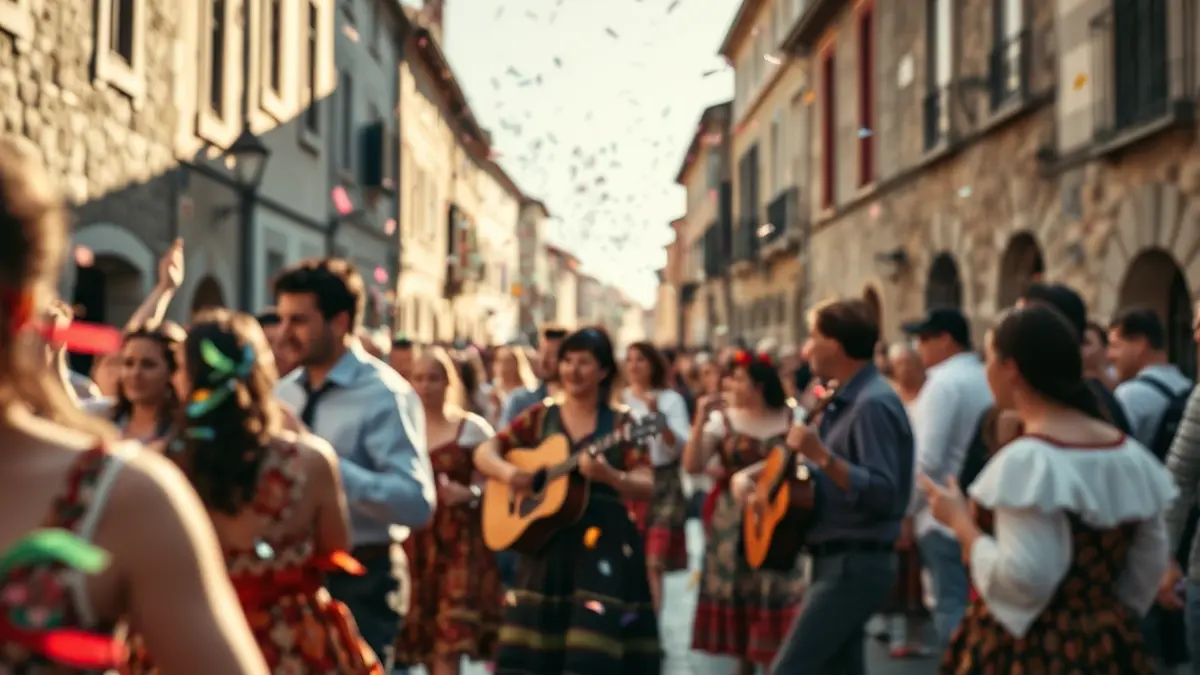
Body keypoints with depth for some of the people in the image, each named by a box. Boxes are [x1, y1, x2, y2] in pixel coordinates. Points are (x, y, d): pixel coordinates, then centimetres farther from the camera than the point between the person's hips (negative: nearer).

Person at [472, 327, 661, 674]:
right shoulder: (541, 416, 8)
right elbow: (484, 452, 8)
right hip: (546, 540, 3)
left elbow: (646, 487, -7)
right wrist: (506, 471, -13)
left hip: (604, 541, -3)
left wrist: (609, 476, -27)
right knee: (527, 647, 4)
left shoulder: (620, 423, 0)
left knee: (595, 644, -10)